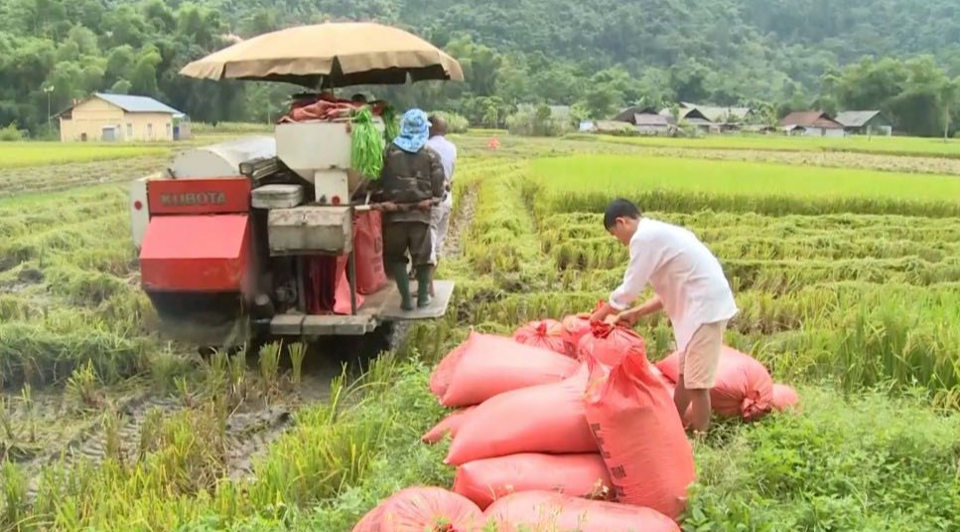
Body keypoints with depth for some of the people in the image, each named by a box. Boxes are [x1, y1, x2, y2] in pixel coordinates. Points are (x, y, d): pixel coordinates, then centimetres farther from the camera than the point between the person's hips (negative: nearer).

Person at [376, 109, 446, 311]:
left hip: (394, 213, 0)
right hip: (421, 213, 0)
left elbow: (381, 181, 1)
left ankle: (406, 299, 9)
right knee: (423, 255, 15)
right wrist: (435, 199, 16)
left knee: (396, 256, 12)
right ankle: (423, 296, 22)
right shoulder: (431, 155, -3)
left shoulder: (390, 151, -2)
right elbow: (438, 188, -4)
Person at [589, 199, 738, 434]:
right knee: (686, 373, 19)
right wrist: (636, 313, 19)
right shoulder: (658, 232, 18)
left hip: (705, 305, -10)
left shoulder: (643, 238, -13)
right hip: (705, 301, 10)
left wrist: (601, 314, 4)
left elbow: (629, 289, -12)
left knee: (696, 380, -4)